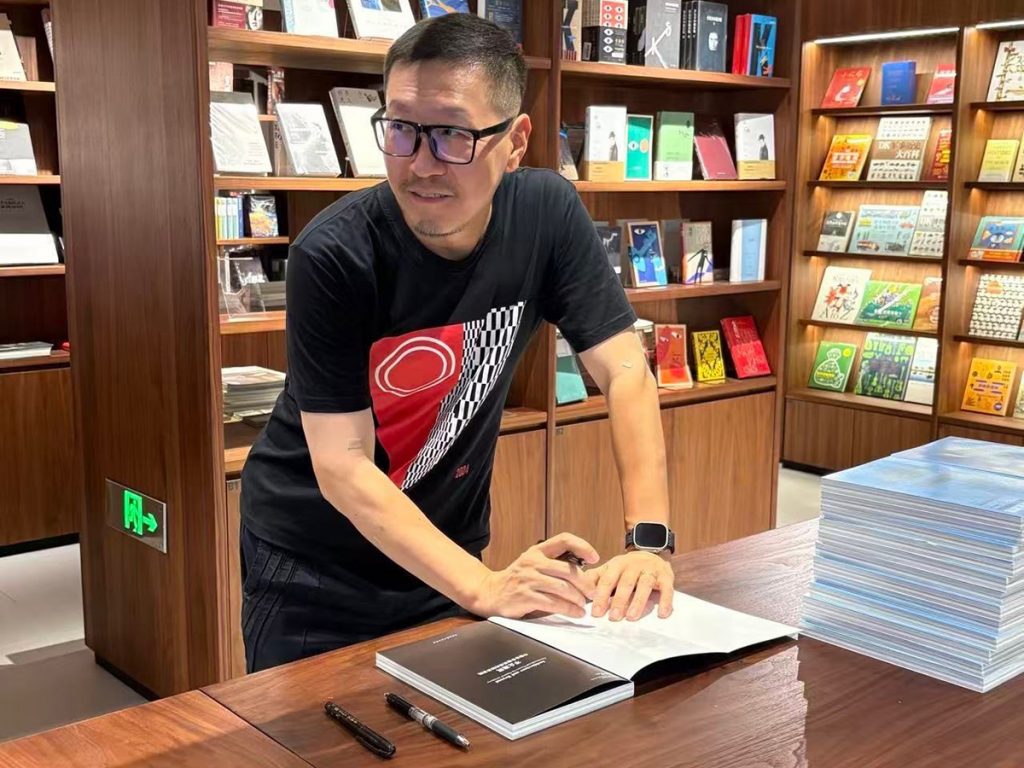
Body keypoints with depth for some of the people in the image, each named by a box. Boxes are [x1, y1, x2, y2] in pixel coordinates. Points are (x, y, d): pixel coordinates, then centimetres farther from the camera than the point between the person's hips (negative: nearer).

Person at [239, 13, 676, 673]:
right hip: (315, 563, -3)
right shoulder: (331, 256, -25)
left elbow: (626, 373, -14)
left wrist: (648, 540, -26)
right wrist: (481, 585, -35)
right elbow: (341, 466, -25)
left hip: (446, 548, 3)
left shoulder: (548, 214, -15)